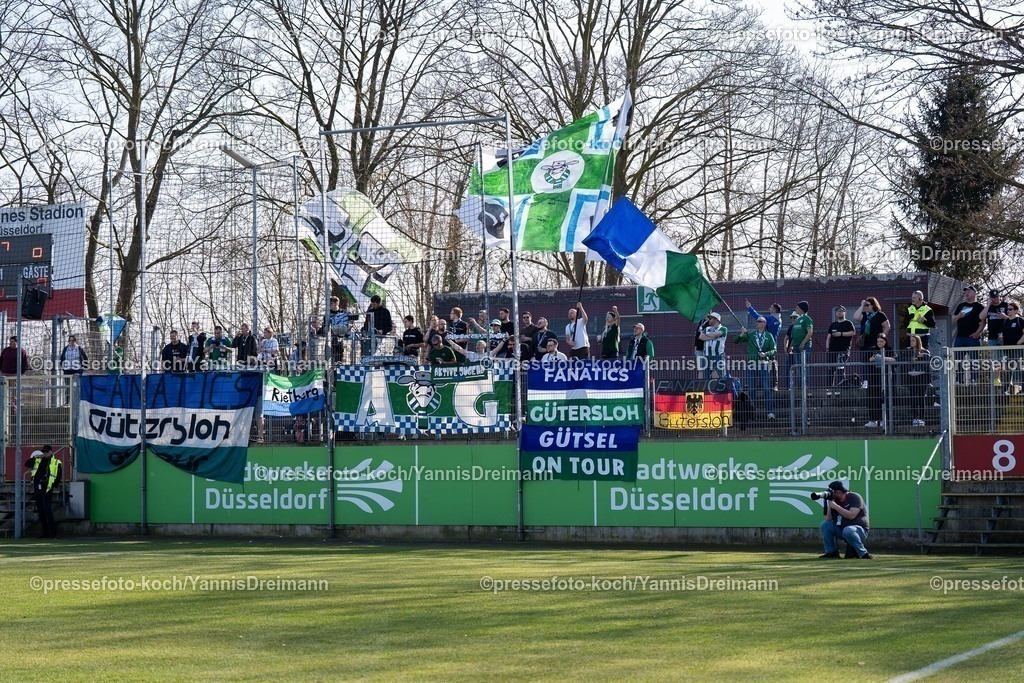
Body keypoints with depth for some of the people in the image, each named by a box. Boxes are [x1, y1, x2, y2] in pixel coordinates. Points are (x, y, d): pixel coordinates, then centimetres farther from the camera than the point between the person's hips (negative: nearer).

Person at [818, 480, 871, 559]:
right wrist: (829, 503, -6)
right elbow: (828, 520, 4)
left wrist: (836, 506, -21)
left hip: (859, 530, -7)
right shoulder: (835, 501, 9)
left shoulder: (854, 497, -10)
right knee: (825, 525, -6)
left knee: (848, 530, -39)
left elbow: (851, 515, -25)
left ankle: (864, 554, -26)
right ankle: (832, 552, -2)